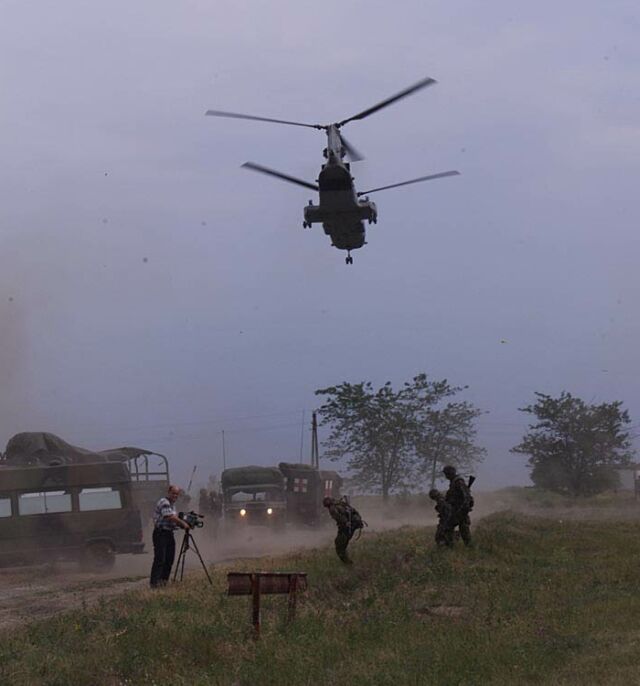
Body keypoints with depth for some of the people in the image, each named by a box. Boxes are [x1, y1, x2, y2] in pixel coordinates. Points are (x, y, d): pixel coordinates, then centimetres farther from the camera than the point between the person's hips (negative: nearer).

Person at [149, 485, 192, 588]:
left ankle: (164, 580, 15)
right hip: (161, 533, -10)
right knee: (160, 559, -14)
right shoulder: (164, 502, -12)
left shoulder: (172, 504, 19)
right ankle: (154, 582, -15)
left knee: (169, 559, 9)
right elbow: (170, 517, -21)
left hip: (169, 533, 10)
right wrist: (183, 523, -15)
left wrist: (183, 525, 6)